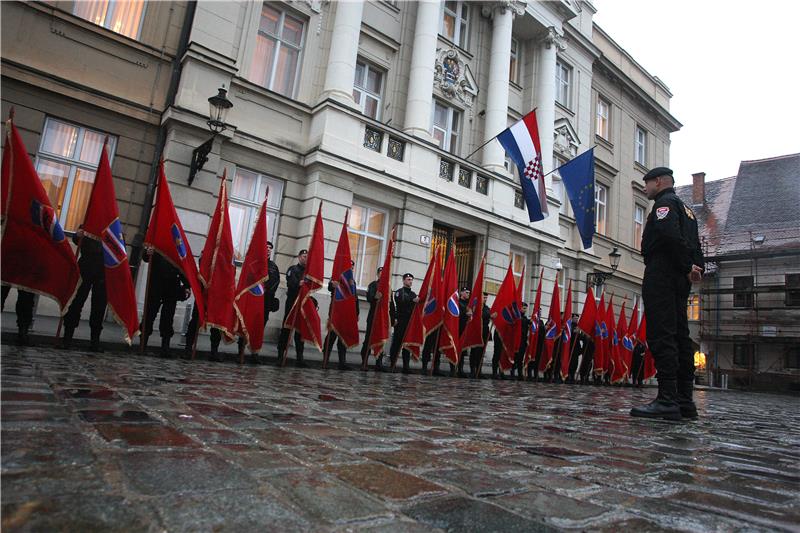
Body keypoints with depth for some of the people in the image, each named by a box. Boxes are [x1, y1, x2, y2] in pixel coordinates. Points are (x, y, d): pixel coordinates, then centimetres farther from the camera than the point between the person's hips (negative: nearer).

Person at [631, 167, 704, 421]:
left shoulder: (665, 202, -1)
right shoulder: (685, 209, 29)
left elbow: (670, 235, -19)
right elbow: (695, 245, 22)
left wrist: (687, 267, -13)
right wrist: (696, 268, 10)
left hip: (661, 276, -10)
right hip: (680, 280, 10)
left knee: (661, 336, -14)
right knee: (679, 337, 8)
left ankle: (667, 401, -18)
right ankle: (684, 400, 11)